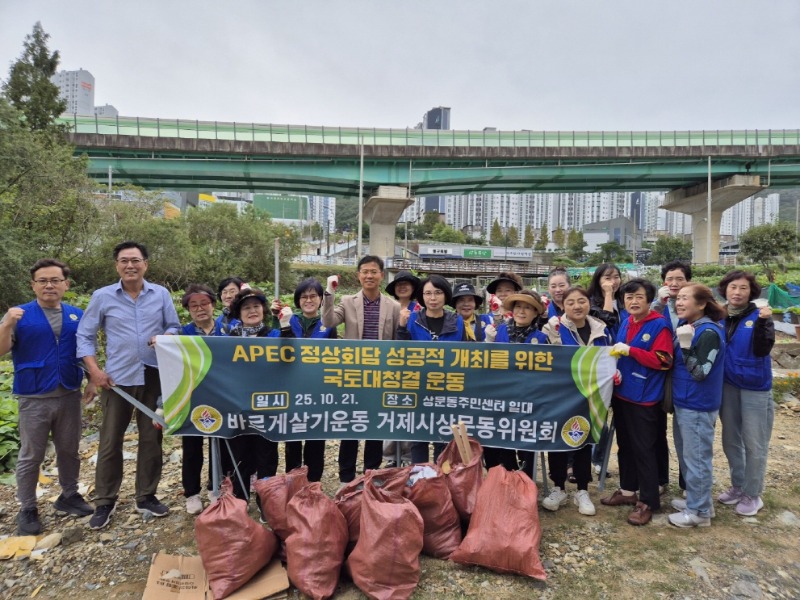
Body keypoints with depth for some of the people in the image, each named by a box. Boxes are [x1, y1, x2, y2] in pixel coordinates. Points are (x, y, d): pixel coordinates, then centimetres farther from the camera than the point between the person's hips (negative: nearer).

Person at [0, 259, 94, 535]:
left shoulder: (77, 315, 4)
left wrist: (92, 381, 3)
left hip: (69, 395, 3)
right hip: (34, 398, -3)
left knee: (69, 450, 15)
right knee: (31, 456, 8)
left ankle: (69, 496, 31)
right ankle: (27, 510, 21)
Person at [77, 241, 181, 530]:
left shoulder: (161, 294, 3)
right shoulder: (102, 297, 0)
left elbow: (174, 327, 7)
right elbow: (85, 335, 4)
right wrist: (94, 370, -7)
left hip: (154, 377, 1)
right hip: (116, 378, -1)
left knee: (151, 438, 9)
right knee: (110, 442, 6)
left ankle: (146, 496, 24)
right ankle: (104, 501, 22)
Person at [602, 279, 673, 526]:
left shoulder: (659, 325, -12)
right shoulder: (625, 323, 9)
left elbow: (663, 361, -19)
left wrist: (630, 350, -24)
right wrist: (615, 362, 3)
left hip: (645, 398, -7)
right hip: (622, 394, 7)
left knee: (643, 449, 0)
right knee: (625, 445, 17)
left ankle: (648, 501, 13)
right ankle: (628, 490, 31)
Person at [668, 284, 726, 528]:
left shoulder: (709, 333, -19)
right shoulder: (685, 325, 6)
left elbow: (700, 373, -22)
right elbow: (673, 362, 12)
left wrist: (686, 345, -30)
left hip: (698, 406, -9)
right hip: (683, 402, 9)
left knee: (696, 458, 4)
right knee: (686, 455, 20)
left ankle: (699, 512, 18)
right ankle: (696, 499, 36)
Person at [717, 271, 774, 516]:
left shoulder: (759, 316, -10)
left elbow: (762, 350, -20)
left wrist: (762, 322, -32)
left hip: (755, 387, -4)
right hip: (727, 385, 4)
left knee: (754, 443, 6)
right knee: (731, 439, 15)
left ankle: (752, 494, 21)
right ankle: (737, 486, 32)